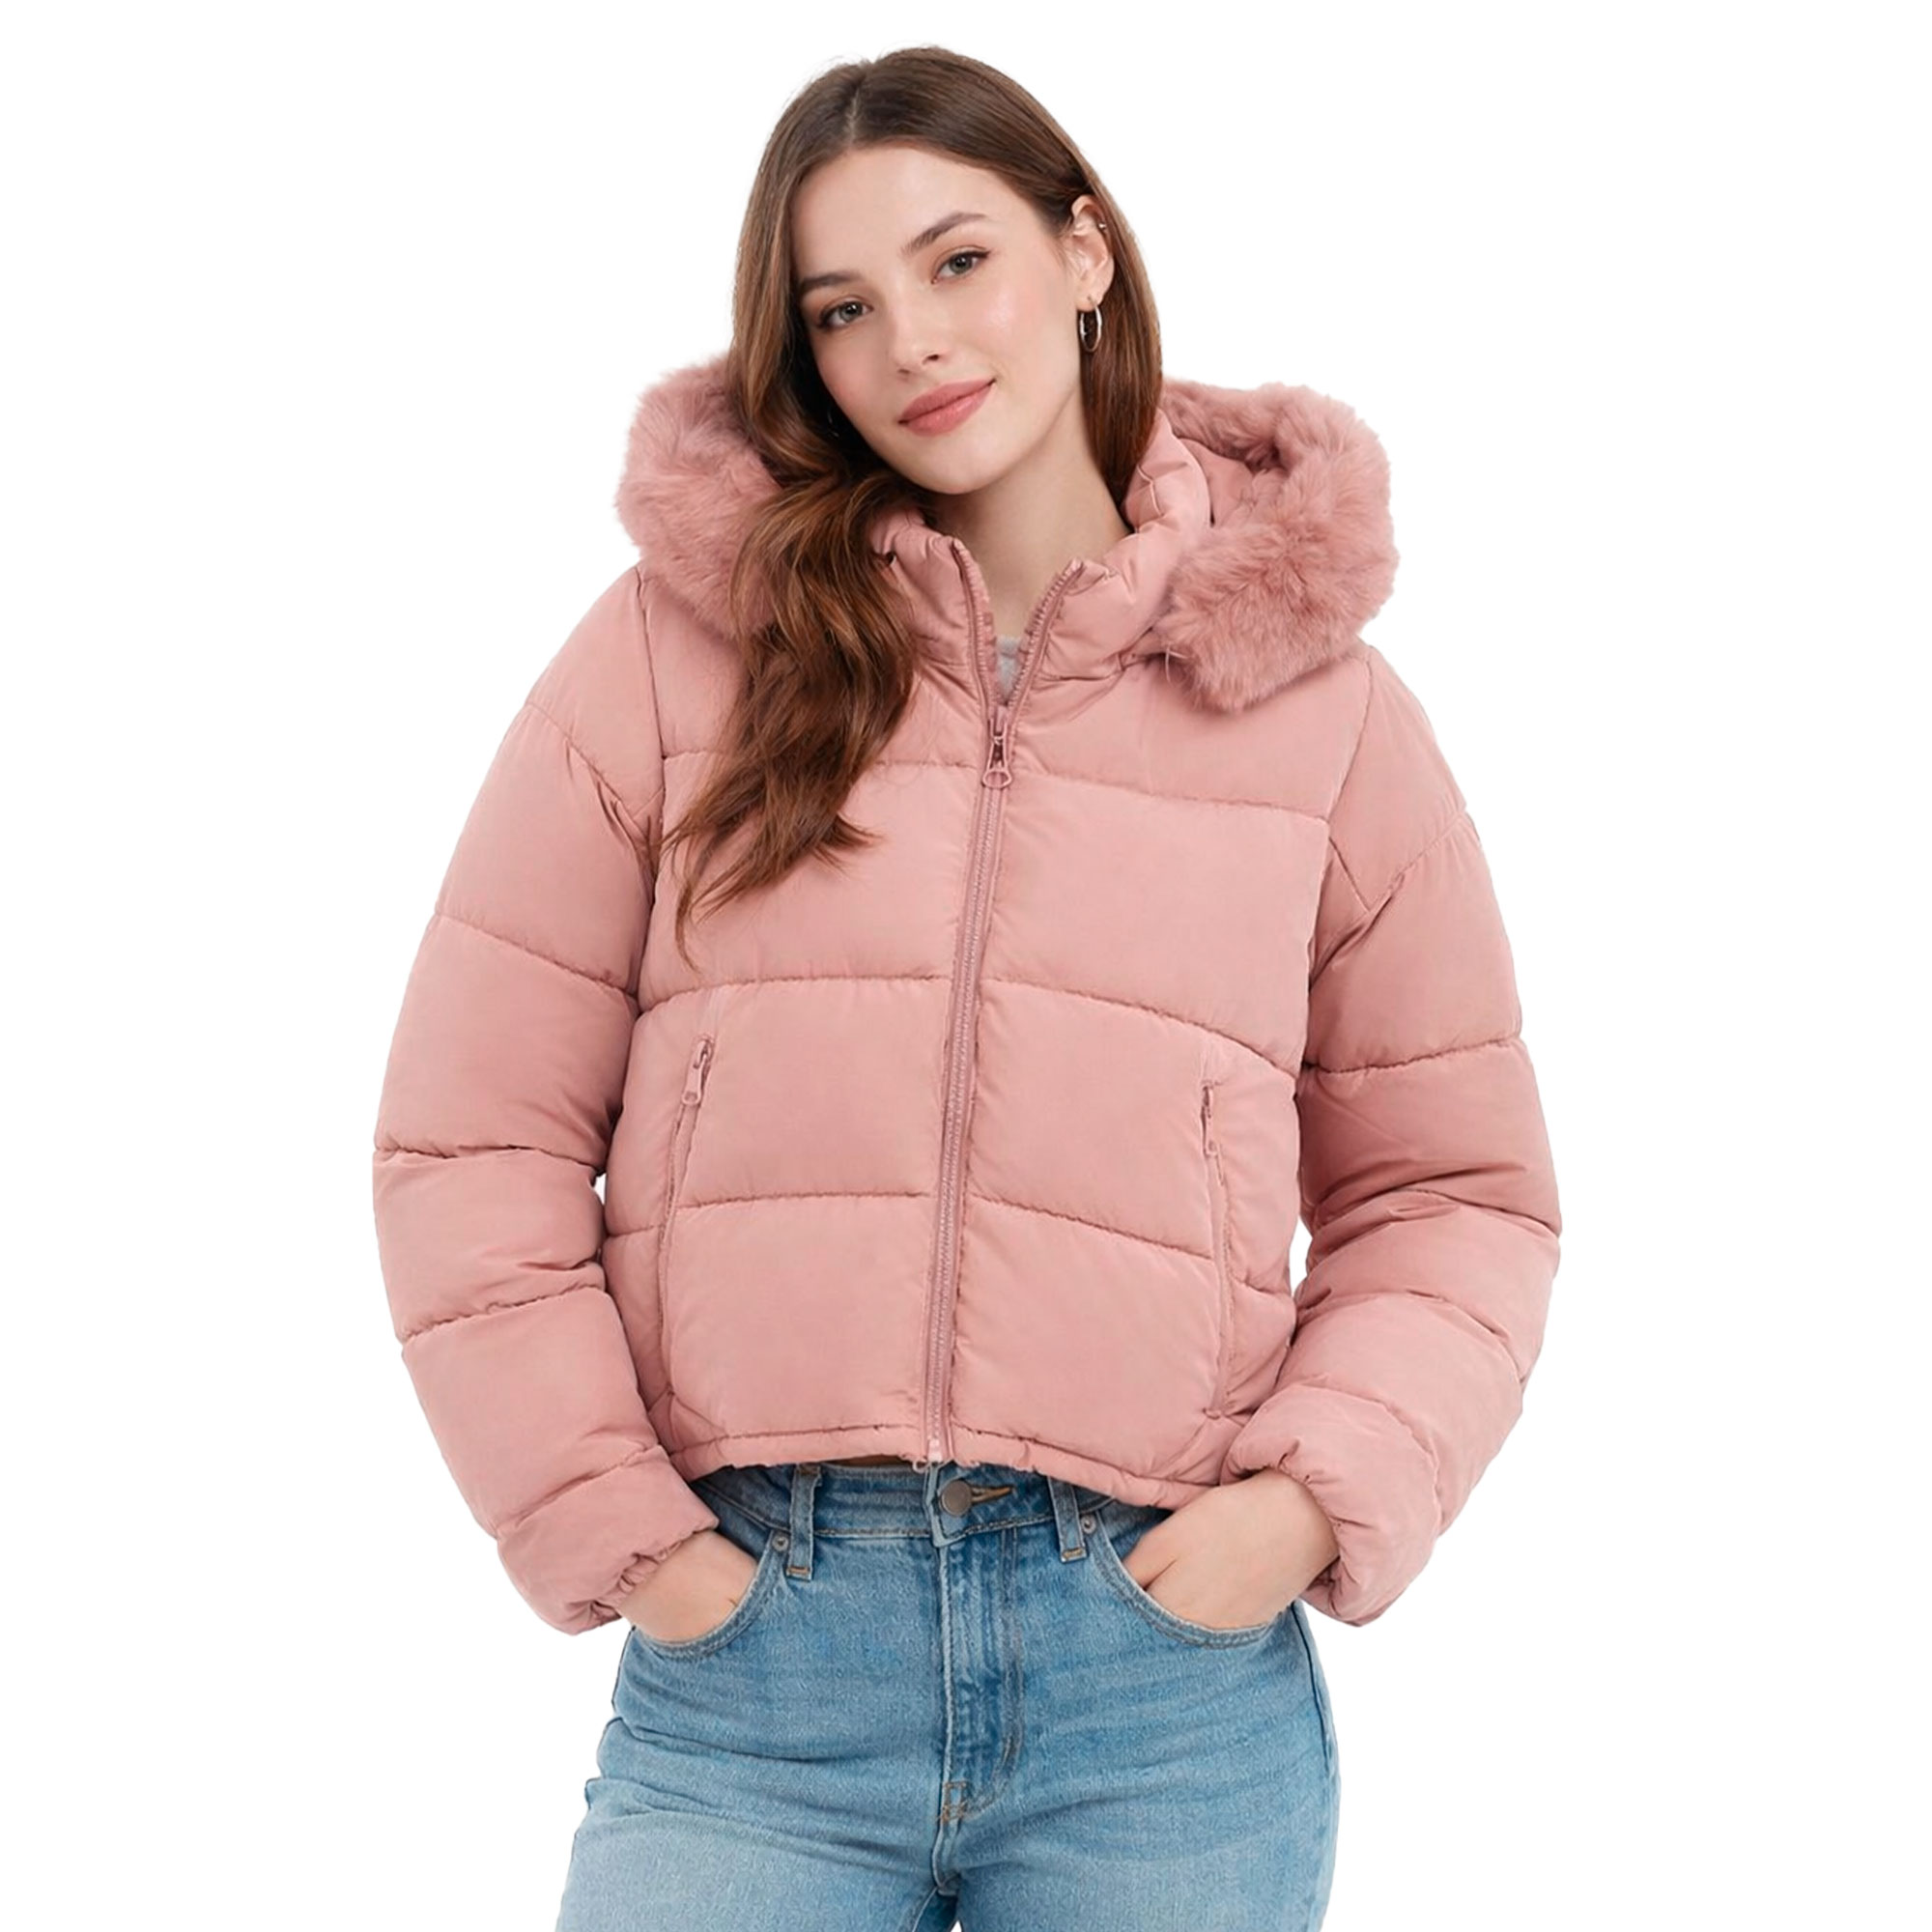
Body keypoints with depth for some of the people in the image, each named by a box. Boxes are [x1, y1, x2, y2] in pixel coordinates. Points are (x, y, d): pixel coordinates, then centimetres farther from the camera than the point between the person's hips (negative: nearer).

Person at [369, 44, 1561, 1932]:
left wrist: (1315, 1498, -5)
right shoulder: (671, 648, 3)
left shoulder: (1320, 706, 6)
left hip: (1168, 1673, 1)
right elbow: (472, 1138, 3)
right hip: (745, 1663, 0)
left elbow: (1455, 1193, 10)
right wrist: (611, 1531, -4)